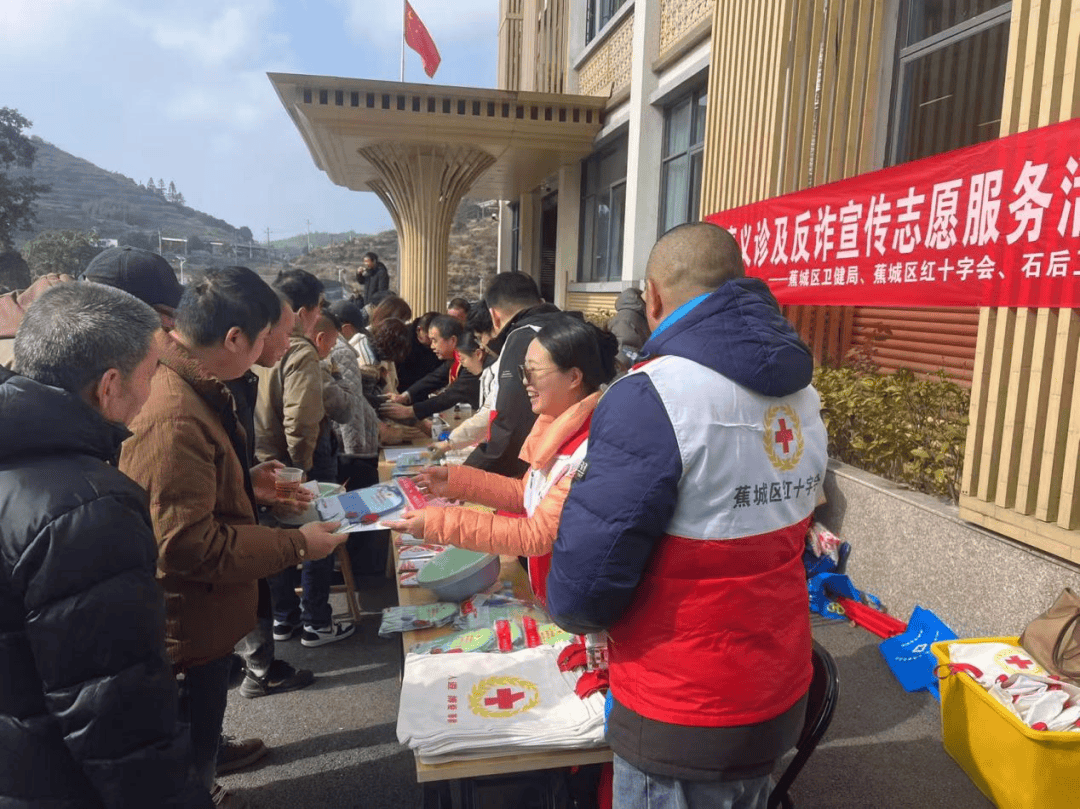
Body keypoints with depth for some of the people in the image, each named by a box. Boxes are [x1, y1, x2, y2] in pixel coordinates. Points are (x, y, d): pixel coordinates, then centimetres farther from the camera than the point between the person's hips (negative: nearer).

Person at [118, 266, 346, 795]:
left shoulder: (190, 384, 2)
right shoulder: (174, 418, -33)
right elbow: (189, 546, -30)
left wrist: (246, 483, 5)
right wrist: (296, 545, -22)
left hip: (203, 612, 10)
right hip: (189, 626, -10)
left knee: (199, 733, 30)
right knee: (188, 760, 14)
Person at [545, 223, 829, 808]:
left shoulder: (650, 398, -26)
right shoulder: (801, 395, 1)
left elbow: (582, 586, -25)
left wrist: (570, 608, -2)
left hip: (682, 719, -7)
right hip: (782, 698, 7)